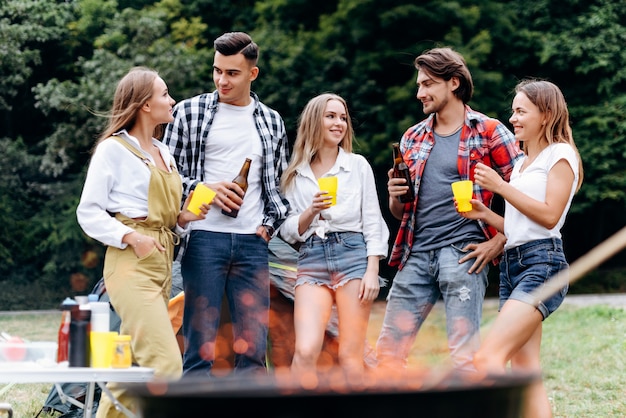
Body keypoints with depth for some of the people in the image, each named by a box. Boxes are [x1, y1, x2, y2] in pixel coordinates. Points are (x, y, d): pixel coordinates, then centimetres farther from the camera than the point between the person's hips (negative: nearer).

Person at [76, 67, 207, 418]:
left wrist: (183, 217, 4)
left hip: (162, 266, 8)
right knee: (166, 364, -17)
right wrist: (131, 237, -18)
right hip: (132, 266, -8)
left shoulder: (164, 154, 20)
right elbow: (88, 213, -6)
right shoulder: (113, 149, -4)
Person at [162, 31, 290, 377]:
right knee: (200, 345, -3)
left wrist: (271, 223, 4)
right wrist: (203, 189, -10)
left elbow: (283, 182, 19)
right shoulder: (189, 112, 5)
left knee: (253, 347, 3)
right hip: (204, 238, -3)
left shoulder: (272, 122, 14)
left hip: (252, 242, 3)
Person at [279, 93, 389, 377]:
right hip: (311, 260, 1)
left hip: (353, 256, -1)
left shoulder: (358, 165, 10)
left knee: (350, 356, -4)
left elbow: (372, 221, 5)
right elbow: (288, 231, 10)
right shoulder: (296, 175, 13)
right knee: (305, 352, -16)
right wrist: (311, 211, -9)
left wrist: (372, 271, -6)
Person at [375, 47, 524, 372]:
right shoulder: (412, 137, 18)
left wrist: (497, 243, -10)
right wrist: (395, 197, 1)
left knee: (463, 353, -8)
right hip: (416, 256, 6)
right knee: (387, 349, 3)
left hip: (463, 254, -6)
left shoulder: (488, 133, 1)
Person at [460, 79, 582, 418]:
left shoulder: (560, 154, -1)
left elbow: (549, 216, -13)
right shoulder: (522, 163, 23)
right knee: (524, 370, 1)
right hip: (512, 263, 8)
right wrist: (484, 214, 5)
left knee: (488, 357, -21)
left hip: (543, 262, -8)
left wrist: (500, 186, -12)